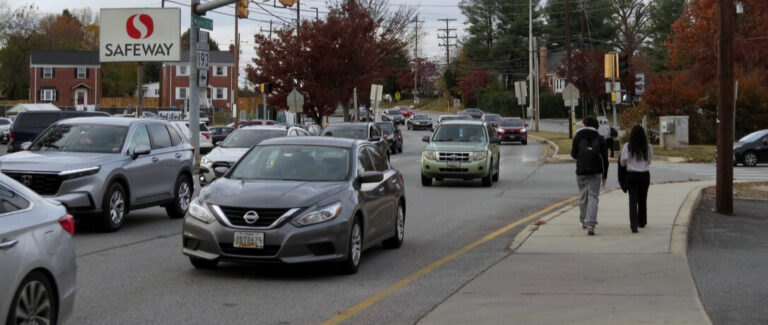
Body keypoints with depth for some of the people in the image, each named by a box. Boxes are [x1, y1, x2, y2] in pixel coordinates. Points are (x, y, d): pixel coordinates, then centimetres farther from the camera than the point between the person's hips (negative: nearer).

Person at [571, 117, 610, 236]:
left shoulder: (578, 136, 3)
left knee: (583, 196, 14)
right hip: (596, 172, 0)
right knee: (593, 196, -4)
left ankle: (583, 221, 28)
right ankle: (590, 225, -16)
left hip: (581, 171, 0)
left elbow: (573, 154, 5)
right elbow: (605, 159, 4)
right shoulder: (600, 139, 5)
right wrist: (604, 176, 9)